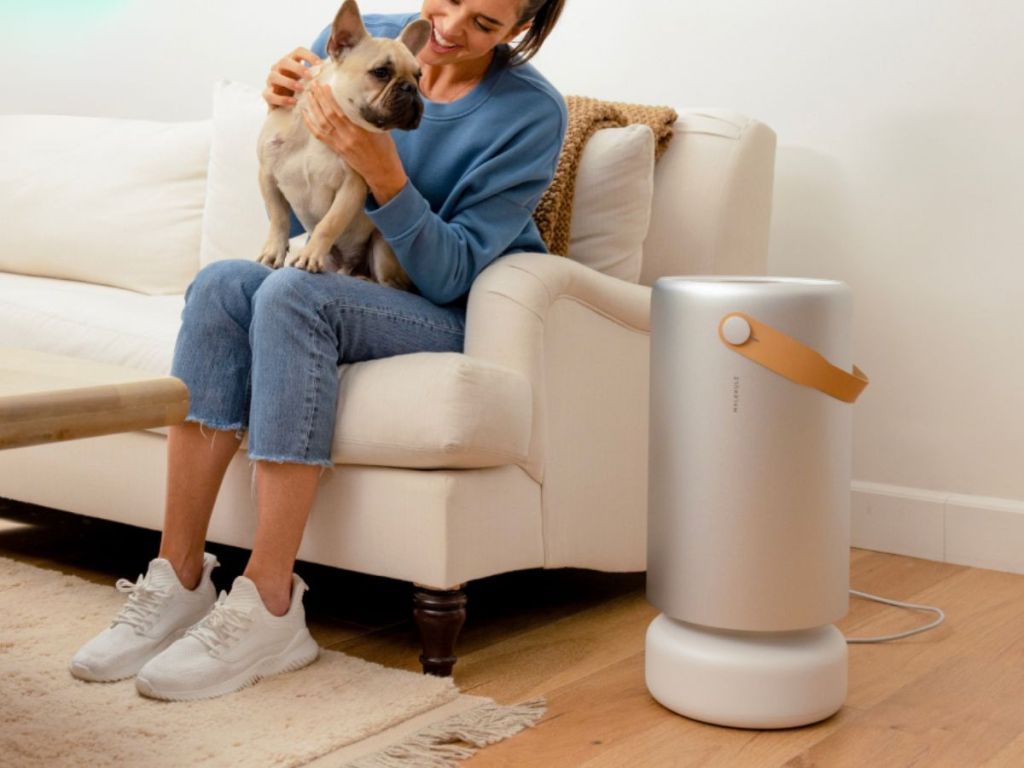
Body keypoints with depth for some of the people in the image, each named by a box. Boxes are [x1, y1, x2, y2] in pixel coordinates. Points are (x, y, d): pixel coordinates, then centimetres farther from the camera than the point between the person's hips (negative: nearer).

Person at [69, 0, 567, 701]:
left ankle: (269, 610, -31)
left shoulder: (532, 112, -12)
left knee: (291, 292, -32)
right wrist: (283, 108, -11)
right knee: (221, 283, -26)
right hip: (340, 287, 5)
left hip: (463, 323, -5)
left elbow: (449, 275, -17)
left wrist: (380, 167, -30)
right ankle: (178, 582, -23)